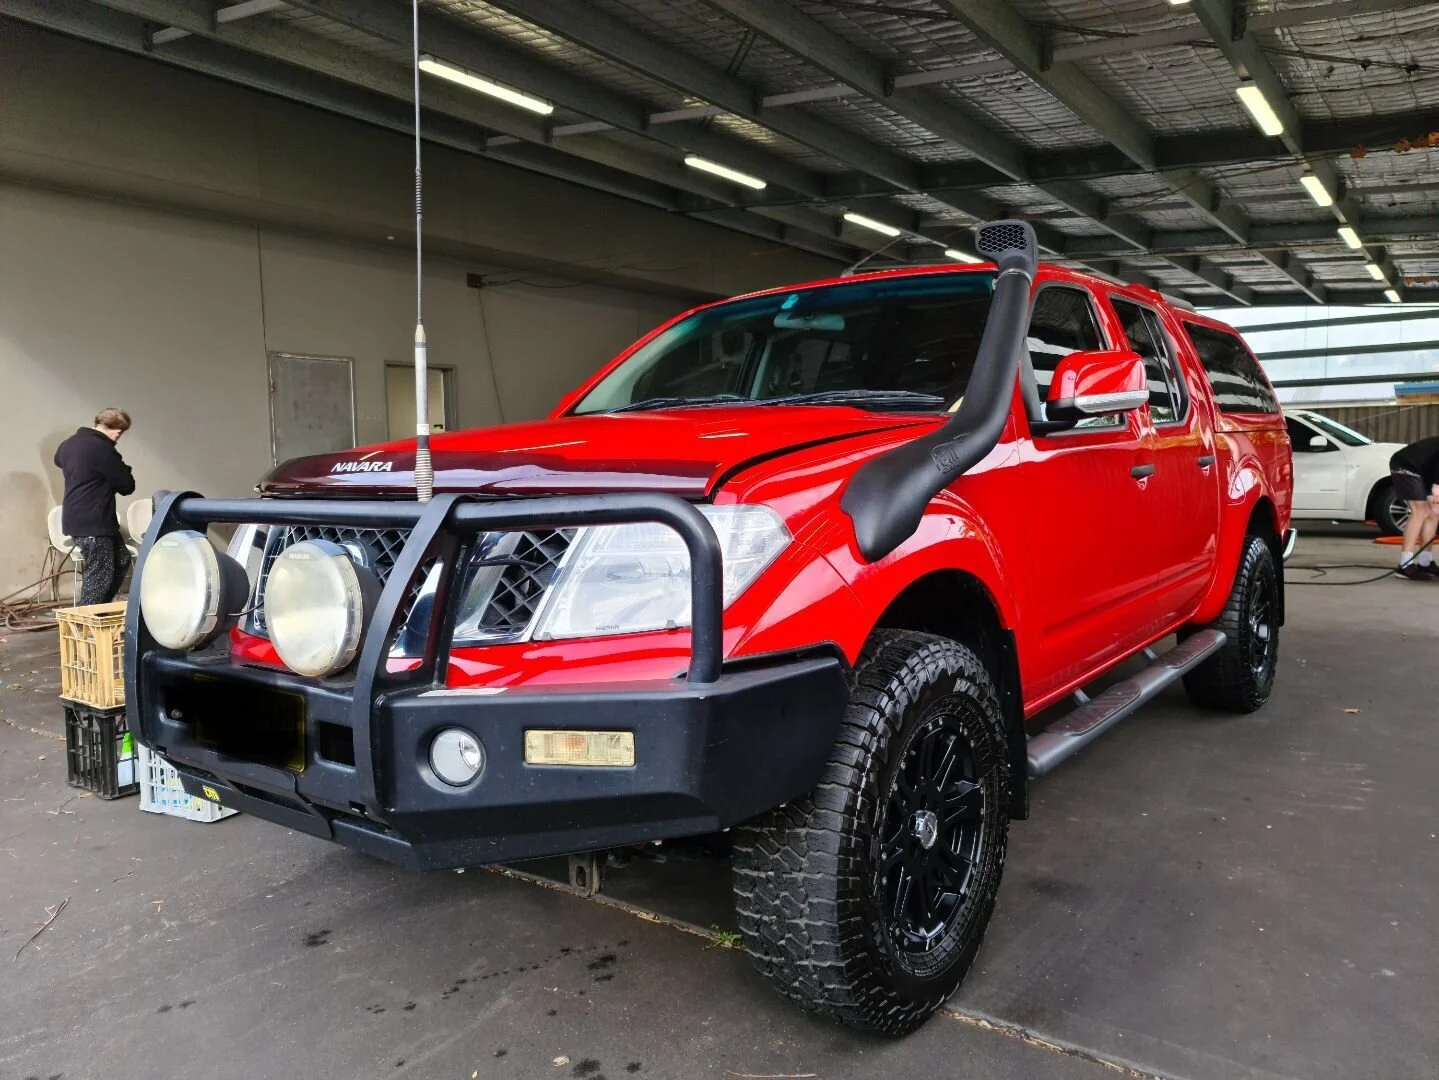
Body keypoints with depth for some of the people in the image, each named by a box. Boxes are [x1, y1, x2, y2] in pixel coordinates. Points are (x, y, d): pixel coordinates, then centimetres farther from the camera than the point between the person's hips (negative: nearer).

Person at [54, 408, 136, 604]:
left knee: (121, 560, 17)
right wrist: (123, 470, 7)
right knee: (100, 574, -4)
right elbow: (126, 485, -12)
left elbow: (58, 459, 34)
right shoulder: (102, 448, -21)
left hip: (78, 519, 10)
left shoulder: (70, 442, 9)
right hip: (92, 523, -10)